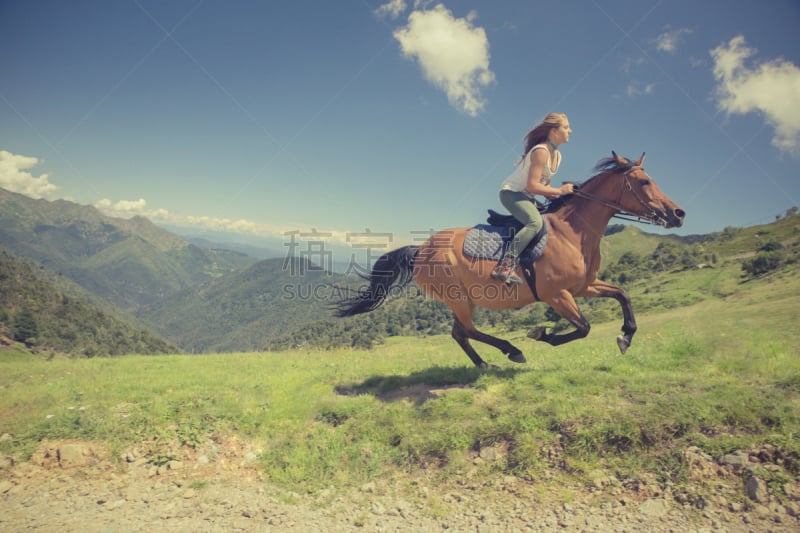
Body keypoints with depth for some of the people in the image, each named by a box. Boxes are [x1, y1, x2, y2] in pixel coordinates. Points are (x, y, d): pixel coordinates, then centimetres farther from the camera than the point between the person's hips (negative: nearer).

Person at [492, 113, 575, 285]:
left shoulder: (557, 155, 9)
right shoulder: (541, 152, -20)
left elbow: (543, 185, 12)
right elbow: (532, 186, -26)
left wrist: (557, 197, -5)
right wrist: (559, 191, -21)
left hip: (526, 197, 10)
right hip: (511, 192, -10)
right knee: (535, 222, -33)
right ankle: (506, 266, -37)